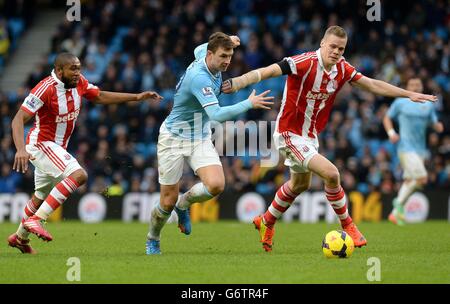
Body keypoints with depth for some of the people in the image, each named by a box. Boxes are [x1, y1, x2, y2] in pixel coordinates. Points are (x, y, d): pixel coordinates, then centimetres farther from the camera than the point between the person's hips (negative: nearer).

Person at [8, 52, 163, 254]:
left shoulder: (79, 83, -3)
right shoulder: (46, 88, -25)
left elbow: (100, 97, 14)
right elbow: (18, 119, -28)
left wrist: (137, 97, 7)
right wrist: (20, 149, -43)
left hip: (57, 146, 9)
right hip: (41, 144, -9)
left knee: (42, 196, 23)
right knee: (78, 175, -27)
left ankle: (20, 237, 43)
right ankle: (36, 219, -25)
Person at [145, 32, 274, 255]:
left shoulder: (205, 56, -3)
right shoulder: (200, 78, -30)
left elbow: (198, 50, 24)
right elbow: (217, 115, -39)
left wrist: (226, 41, 14)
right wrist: (249, 104, -37)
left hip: (200, 138, 7)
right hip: (174, 138, -7)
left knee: (216, 184, -18)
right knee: (168, 201, -1)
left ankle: (184, 204, 13)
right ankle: (152, 240, 28)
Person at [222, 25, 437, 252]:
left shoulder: (342, 69, -4)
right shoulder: (306, 62, -25)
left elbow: (372, 84, 6)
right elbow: (267, 72, -32)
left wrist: (409, 94, 5)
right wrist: (237, 82, -46)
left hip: (310, 135, 9)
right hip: (290, 134, -9)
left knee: (300, 184, 26)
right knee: (331, 174, -21)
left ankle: (266, 223, 48)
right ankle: (347, 226, -1)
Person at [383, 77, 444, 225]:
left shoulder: (428, 105, 12)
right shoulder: (400, 103, 2)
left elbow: (435, 125, 15)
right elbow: (387, 118, 11)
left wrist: (438, 126, -9)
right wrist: (391, 132, -7)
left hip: (420, 149, 6)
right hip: (406, 147, -6)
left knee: (409, 181, 9)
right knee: (421, 178, -19)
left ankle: (395, 213, 21)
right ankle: (399, 202, -1)